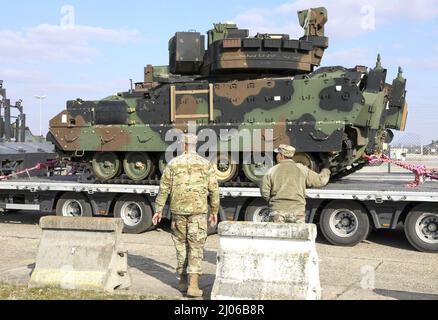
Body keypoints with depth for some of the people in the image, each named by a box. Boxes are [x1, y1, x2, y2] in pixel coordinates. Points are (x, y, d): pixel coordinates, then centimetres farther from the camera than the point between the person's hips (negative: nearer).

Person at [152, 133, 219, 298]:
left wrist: (158, 210, 7)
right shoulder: (206, 164, 1)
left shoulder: (174, 163, 2)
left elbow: (164, 188, 1)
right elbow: (213, 190, 1)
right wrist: (214, 212, 11)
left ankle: (183, 280, 22)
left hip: (178, 210, 1)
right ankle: (193, 285, -11)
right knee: (196, 247, -1)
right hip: (198, 210, -1)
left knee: (181, 244, 16)